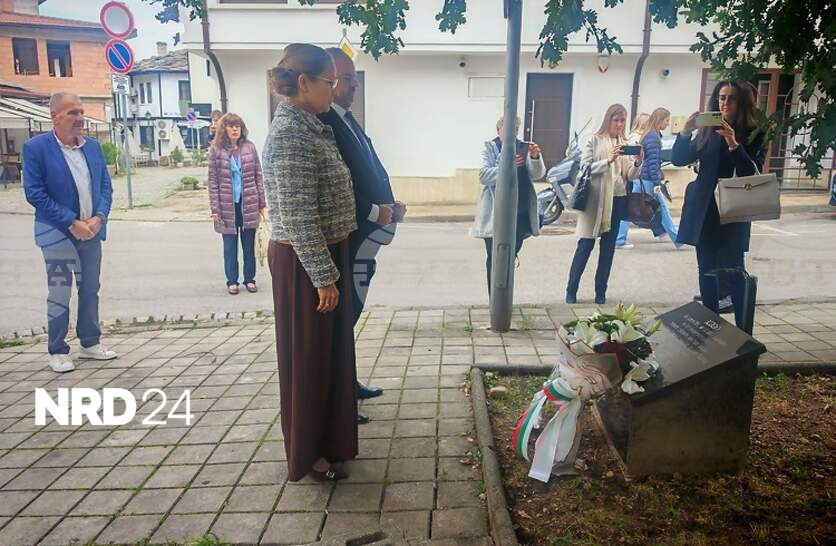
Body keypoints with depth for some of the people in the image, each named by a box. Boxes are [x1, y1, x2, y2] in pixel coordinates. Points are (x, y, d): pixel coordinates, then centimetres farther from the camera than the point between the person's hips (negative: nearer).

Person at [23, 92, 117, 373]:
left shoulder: (93, 146, 6)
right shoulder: (36, 148, -10)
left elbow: (106, 187, 8)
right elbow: (34, 193, -13)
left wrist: (99, 218, -9)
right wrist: (72, 223, -18)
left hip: (91, 231, 5)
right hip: (58, 234, -5)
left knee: (90, 290, 14)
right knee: (59, 295, 3)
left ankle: (90, 343, 27)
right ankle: (58, 352, 16)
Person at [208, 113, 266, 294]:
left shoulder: (249, 147, 2)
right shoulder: (216, 150, -3)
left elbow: (258, 175, 5)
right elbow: (213, 181, -3)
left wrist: (262, 202, 1)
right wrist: (215, 209, -8)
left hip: (248, 204, 2)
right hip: (227, 205, -1)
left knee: (249, 245, 10)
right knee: (230, 246, 8)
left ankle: (250, 279, 22)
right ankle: (232, 281, 19)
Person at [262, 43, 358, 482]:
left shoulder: (308, 127, 12)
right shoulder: (290, 132, -19)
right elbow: (298, 217, -23)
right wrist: (323, 276, -21)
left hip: (324, 255, 9)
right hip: (305, 263, -9)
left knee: (329, 352, 18)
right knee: (308, 357, 4)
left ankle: (327, 439, 36)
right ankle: (307, 455, 23)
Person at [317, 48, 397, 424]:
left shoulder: (347, 120, 14)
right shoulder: (323, 122, -17)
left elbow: (369, 172, 18)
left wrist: (391, 204, 2)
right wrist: (375, 212, -17)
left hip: (363, 240, 10)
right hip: (345, 243, -10)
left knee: (348, 316, 20)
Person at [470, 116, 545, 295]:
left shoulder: (525, 149, 8)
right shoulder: (490, 148, 3)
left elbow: (538, 174, -4)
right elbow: (483, 176, -11)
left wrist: (535, 157, -25)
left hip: (520, 212, 3)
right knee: (495, 258, -3)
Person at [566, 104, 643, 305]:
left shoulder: (626, 144, 10)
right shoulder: (595, 141, 0)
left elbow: (630, 175, 7)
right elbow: (585, 168, -8)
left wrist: (638, 163, -13)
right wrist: (608, 160, -20)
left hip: (617, 199, 4)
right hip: (596, 199, -4)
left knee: (608, 247, 9)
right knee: (586, 245, -3)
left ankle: (600, 292, 17)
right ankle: (571, 290, 6)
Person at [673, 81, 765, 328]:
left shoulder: (753, 134, -2)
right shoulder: (707, 131, 9)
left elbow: (753, 175, -13)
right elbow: (679, 160, 5)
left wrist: (734, 145, -26)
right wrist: (685, 132, -11)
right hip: (704, 212, 4)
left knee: (732, 272, -8)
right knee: (706, 271, 8)